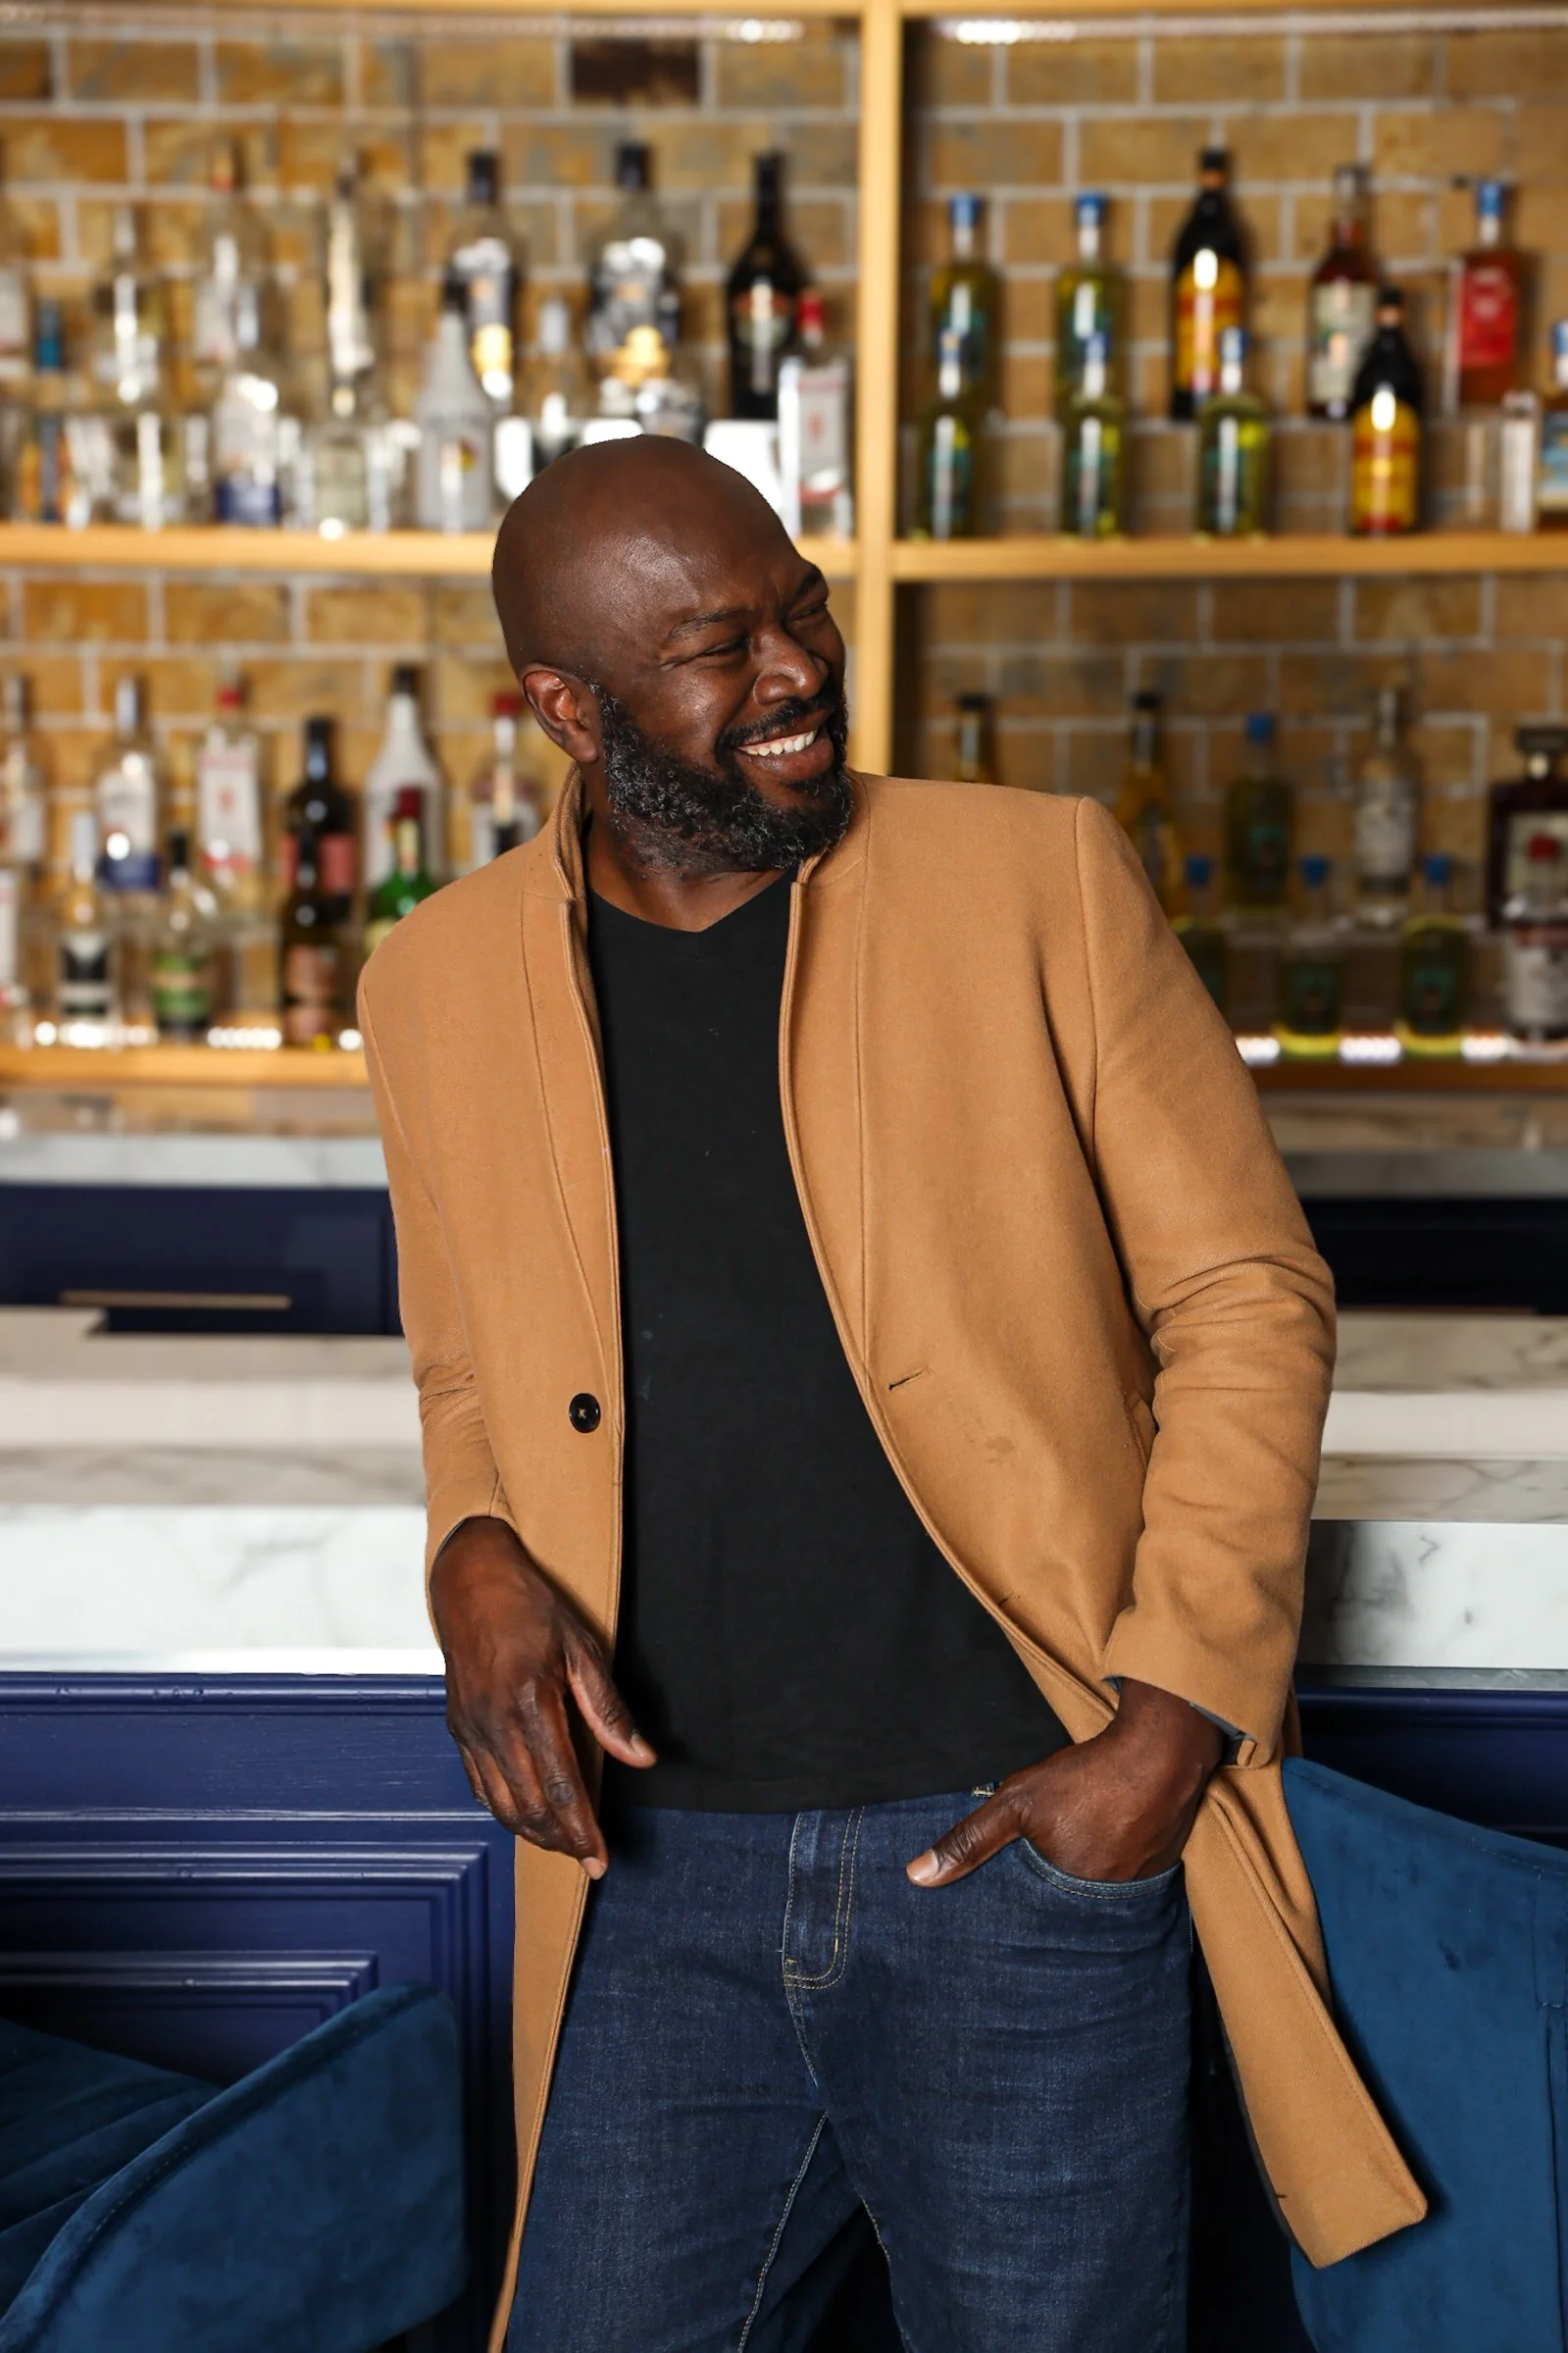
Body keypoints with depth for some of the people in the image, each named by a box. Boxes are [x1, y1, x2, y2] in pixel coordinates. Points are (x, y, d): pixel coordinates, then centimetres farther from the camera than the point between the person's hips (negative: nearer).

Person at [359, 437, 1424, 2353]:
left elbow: (1245, 1294, -1)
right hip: (658, 1866, 3)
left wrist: (1174, 1723, -9)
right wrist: (474, 1557, -5)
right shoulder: (442, 984, 5)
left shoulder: (1038, 881, -3)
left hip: (1025, 1838, -2)